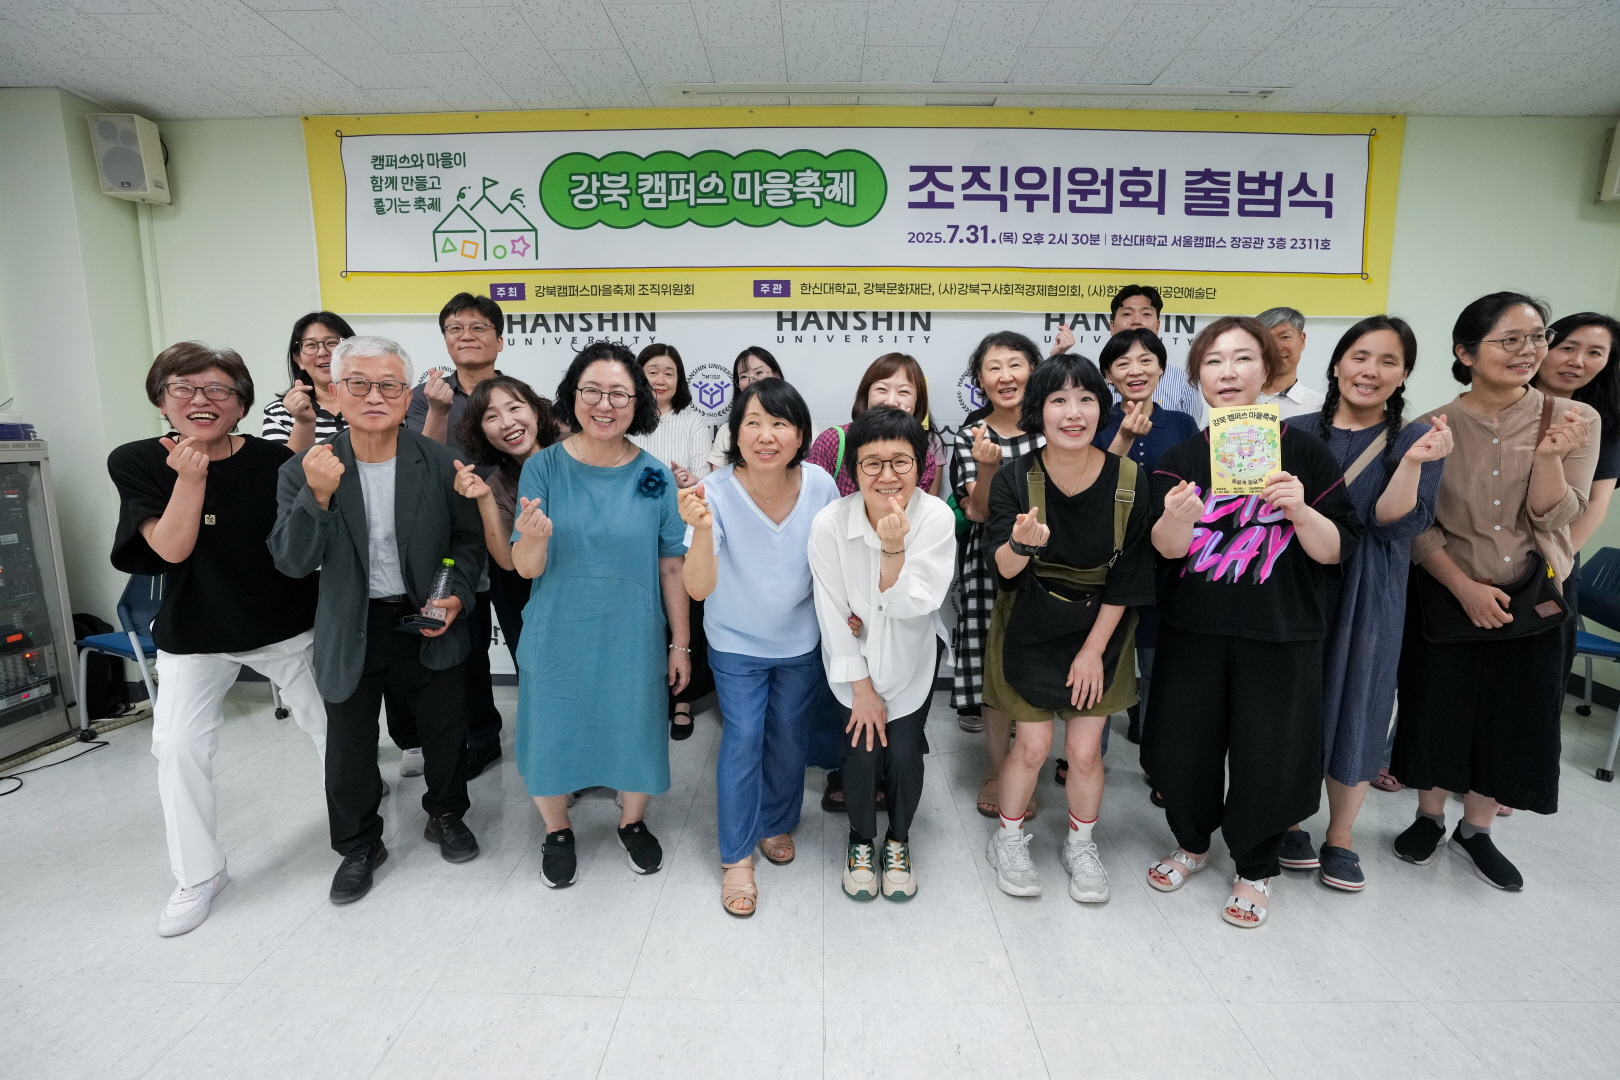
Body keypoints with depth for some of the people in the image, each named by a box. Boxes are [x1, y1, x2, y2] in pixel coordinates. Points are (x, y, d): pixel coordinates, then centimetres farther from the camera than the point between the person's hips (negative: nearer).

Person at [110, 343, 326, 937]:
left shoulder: (272, 459, -10)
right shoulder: (136, 462, -8)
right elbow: (172, 547, -19)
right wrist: (191, 475, -28)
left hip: (286, 623, 0)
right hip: (194, 634, 1)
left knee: (332, 726, 9)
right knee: (178, 747, -2)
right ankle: (198, 876, 19)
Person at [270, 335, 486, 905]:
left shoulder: (440, 463, -10)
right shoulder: (306, 471, -9)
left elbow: (469, 539, 0)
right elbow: (291, 561, -13)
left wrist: (456, 595, -15)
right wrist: (318, 496, -28)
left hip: (427, 622, 0)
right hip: (351, 631, 0)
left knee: (446, 730, 15)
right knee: (350, 747, 14)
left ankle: (446, 815, 42)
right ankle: (359, 846, 37)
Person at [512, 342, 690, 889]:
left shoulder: (655, 476, -7)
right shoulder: (543, 467, -9)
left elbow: (671, 567, -1)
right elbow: (526, 568, -11)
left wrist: (680, 643, 1)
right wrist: (535, 537, -33)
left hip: (632, 639, 0)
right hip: (558, 639, 0)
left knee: (634, 731, 15)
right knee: (553, 734, 14)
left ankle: (633, 822, 45)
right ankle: (557, 832, 43)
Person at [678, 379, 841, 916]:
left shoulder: (820, 484, -18)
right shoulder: (717, 491, -25)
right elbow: (698, 588, -33)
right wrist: (702, 528, -47)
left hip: (801, 640, 3)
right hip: (736, 642, -2)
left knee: (791, 738, 15)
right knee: (743, 737, -3)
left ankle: (777, 825, 42)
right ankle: (736, 858, 18)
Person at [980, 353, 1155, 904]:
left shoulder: (1129, 480, -14)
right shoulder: (1015, 478, -17)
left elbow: (1127, 578, -8)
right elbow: (1004, 568, -22)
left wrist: (1093, 649, -7)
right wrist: (1022, 542, -45)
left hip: (1099, 631, 1)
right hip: (1029, 627, -1)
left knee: (1085, 749, 3)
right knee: (1033, 743, 2)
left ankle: (1081, 846, 31)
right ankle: (1009, 840, 28)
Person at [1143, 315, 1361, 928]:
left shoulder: (1304, 453, -3)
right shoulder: (1180, 458, 1)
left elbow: (1336, 551, -5)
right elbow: (1168, 549, -10)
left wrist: (1301, 512, -24)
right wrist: (1176, 519, -32)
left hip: (1280, 637, -1)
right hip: (1193, 631, 2)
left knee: (1267, 757, 5)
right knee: (1180, 748, 8)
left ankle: (1255, 868, 32)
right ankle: (1192, 843, 37)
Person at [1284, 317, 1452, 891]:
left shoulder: (1418, 439, 0)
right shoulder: (1296, 433, 2)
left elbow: (1397, 523, -12)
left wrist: (1412, 464, -26)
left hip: (1366, 600, 0)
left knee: (1354, 708, 9)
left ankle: (1340, 839, 27)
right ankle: (1289, 822, 28)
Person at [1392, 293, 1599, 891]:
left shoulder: (1576, 421, -5)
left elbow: (1552, 519, -10)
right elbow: (1417, 526, -7)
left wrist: (1549, 455, -24)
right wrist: (1466, 587, -15)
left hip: (1533, 597, 2)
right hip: (1444, 596, -2)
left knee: (1515, 716, 11)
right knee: (1437, 706, 9)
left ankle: (1475, 830, 32)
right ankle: (1429, 817, 32)